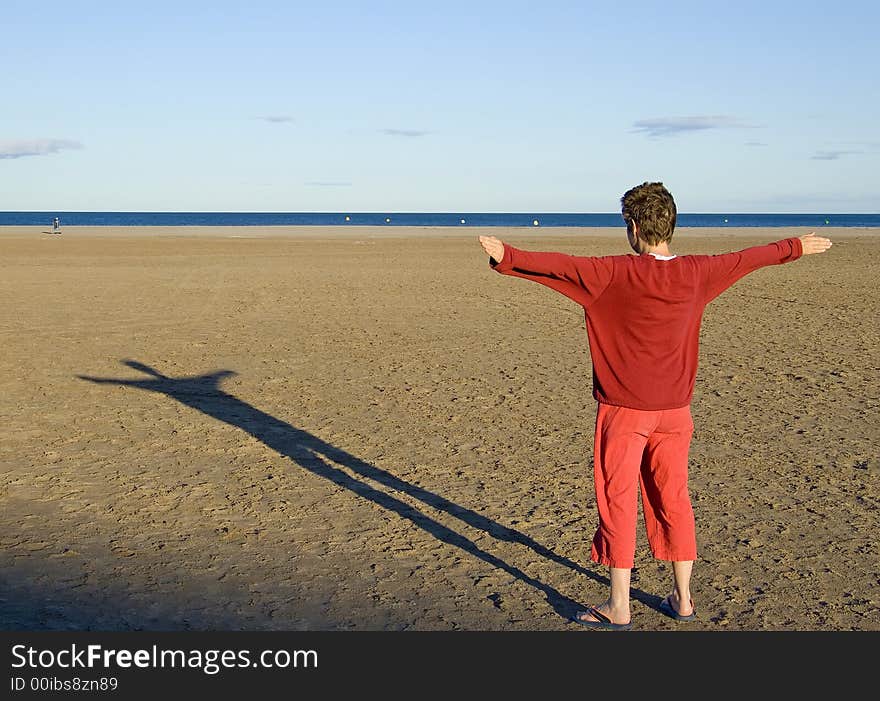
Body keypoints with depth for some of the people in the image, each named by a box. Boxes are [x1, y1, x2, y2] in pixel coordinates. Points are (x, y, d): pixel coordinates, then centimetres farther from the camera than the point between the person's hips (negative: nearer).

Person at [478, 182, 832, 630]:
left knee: (618, 502, 3)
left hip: (623, 409, -5)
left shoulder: (617, 273, -15)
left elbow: (562, 266, -26)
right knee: (673, 500, 15)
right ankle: (681, 599, 24)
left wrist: (508, 257, -28)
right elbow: (748, 257, 16)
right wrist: (796, 248, 31)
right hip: (674, 410, 5)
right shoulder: (695, 272, 1)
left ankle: (618, 609, 8)